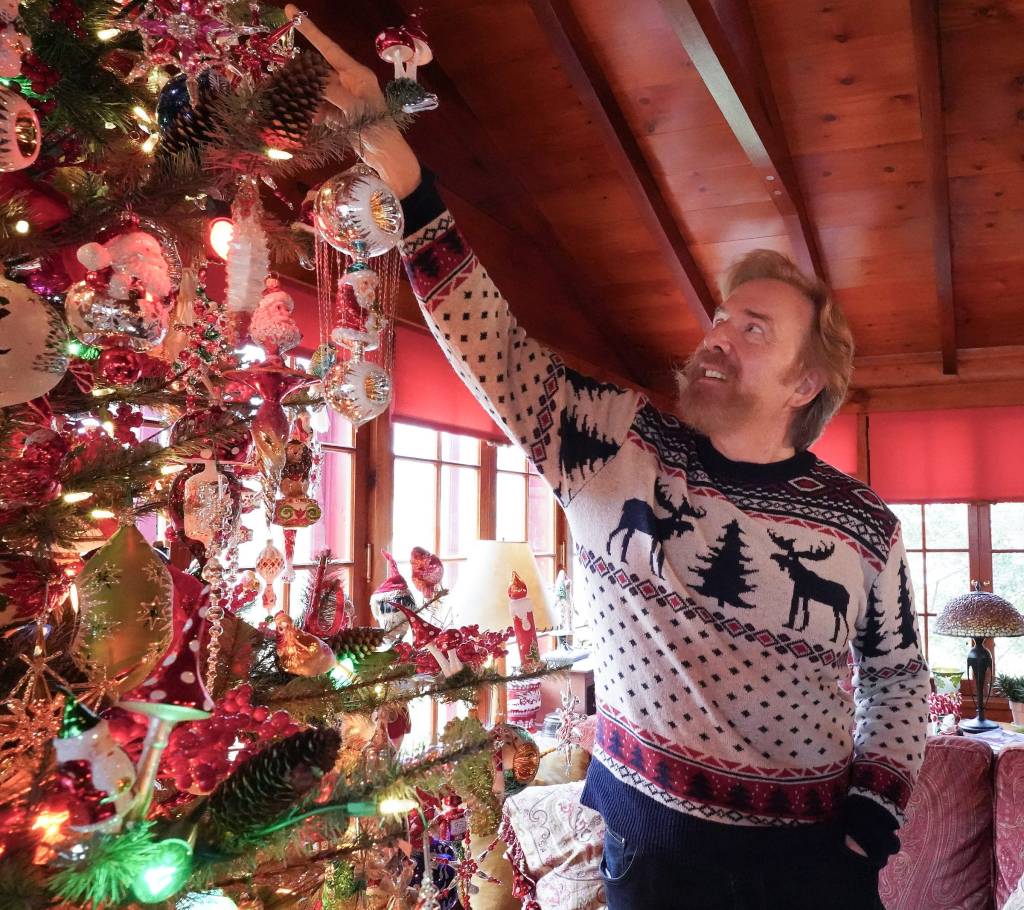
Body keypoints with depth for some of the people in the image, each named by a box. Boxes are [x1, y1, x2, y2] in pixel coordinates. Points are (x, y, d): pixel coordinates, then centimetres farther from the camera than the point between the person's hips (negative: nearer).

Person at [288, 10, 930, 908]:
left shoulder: (864, 527, -4)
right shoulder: (615, 443, -7)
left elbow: (899, 678, 9)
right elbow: (492, 343, -14)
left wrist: (875, 813, -1)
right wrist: (401, 171, -20)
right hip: (641, 837, -1)